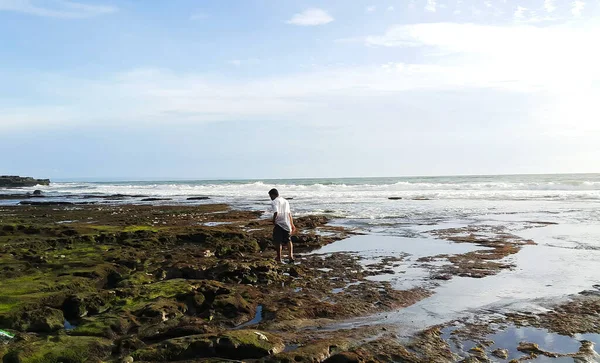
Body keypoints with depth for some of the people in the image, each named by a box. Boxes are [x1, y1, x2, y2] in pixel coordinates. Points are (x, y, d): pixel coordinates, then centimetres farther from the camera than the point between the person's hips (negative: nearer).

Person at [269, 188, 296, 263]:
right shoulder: (285, 201, 16)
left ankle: (279, 259, 8)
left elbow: (276, 212, -21)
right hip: (287, 224, 6)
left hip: (279, 224, -6)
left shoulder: (274, 201, -7)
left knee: (278, 242, 3)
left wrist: (273, 222, -8)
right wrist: (292, 224, 21)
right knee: (288, 240, 17)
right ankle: (291, 256, 5)